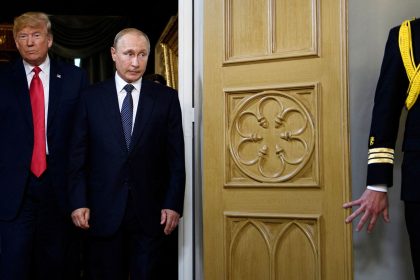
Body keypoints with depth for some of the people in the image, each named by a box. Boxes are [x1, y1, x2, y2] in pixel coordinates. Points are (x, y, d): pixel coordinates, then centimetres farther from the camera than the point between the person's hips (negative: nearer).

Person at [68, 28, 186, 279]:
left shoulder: (166, 97, 2)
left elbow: (176, 157, 1)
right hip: (102, 211, 0)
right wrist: (79, 202, -3)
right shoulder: (91, 97, 3)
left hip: (150, 211, 0)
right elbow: (78, 154, 3)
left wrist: (173, 204, -4)